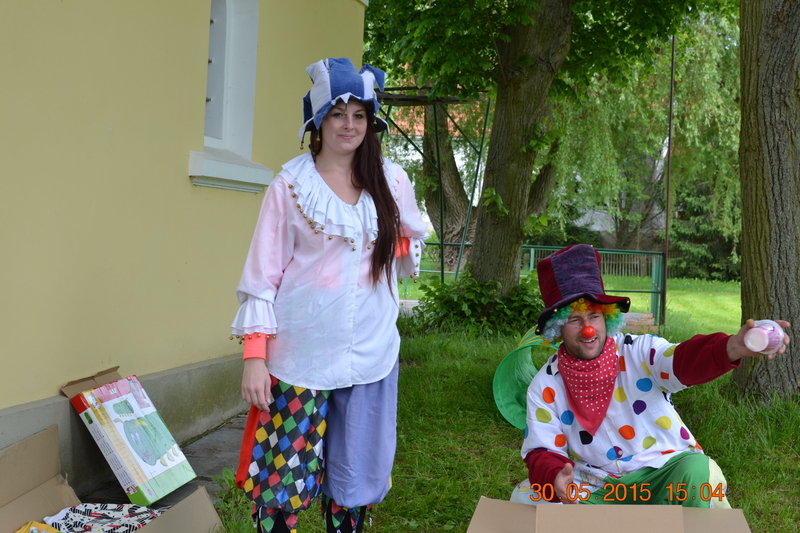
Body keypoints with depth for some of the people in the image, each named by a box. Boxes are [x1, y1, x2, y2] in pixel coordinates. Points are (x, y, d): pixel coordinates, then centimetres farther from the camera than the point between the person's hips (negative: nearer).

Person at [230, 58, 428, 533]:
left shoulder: (392, 181, 6)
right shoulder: (290, 185, -2)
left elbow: (414, 238, 22)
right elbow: (263, 275, -4)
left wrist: (393, 255, -1)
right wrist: (254, 355, -10)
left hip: (371, 352, 3)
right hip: (301, 352, -3)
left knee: (355, 475, 11)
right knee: (282, 476, -2)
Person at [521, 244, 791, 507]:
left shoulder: (641, 351, -6)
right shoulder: (545, 385, -1)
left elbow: (682, 361, -28)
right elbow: (542, 454, -2)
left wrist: (731, 348, -51)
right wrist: (556, 478, -28)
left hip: (665, 472, -2)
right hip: (596, 487, 2)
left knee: (696, 468, -34)